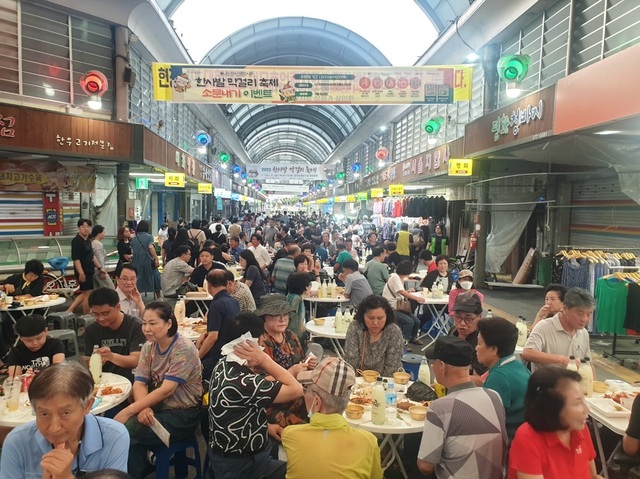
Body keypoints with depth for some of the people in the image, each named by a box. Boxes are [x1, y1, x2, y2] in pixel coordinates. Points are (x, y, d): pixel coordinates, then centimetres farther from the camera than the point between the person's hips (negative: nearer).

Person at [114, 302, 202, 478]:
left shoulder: (184, 349, -19)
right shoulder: (149, 347, 3)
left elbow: (166, 390, -24)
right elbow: (139, 383, -3)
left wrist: (128, 411, -26)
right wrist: (144, 408, -23)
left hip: (183, 415, -6)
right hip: (159, 408, 6)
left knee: (126, 432, -22)